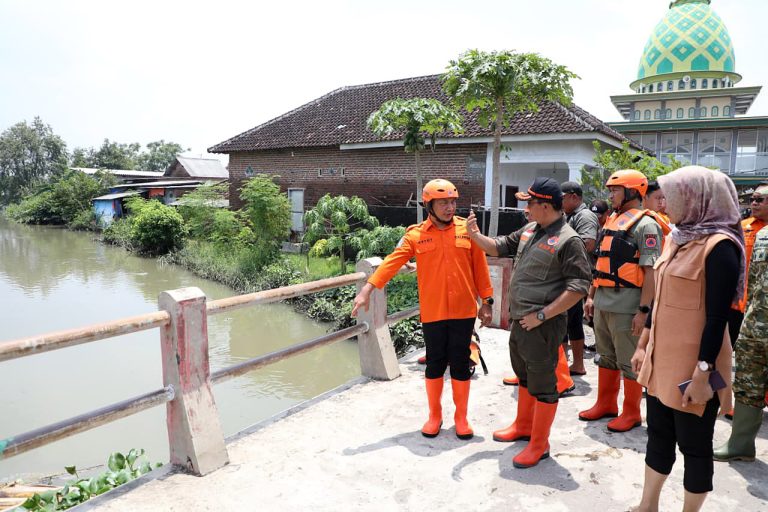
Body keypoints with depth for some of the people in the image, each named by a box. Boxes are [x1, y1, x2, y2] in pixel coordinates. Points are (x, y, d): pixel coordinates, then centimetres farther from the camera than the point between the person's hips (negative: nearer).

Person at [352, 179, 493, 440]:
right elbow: (392, 261, -11)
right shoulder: (416, 235, -3)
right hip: (432, 313, 0)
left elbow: (480, 267, 3)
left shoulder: (467, 229, 0)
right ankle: (434, 416, 30)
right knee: (435, 364, 11)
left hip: (463, 311, 1)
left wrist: (486, 301, 4)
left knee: (461, 364, 10)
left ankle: (461, 417, 28)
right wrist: (367, 289, -20)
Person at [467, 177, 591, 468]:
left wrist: (541, 315, -21)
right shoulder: (529, 230, 8)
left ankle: (539, 445, 19)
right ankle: (523, 426, 42)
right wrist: (475, 235, 1)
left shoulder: (568, 240, -16)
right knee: (524, 376, 23)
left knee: (542, 384, 5)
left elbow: (578, 287, -20)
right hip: (519, 320, 9)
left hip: (542, 325, -8)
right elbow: (500, 248, 19)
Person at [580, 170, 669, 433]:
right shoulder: (612, 221, 15)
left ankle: (631, 413, 19)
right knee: (606, 357, 18)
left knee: (629, 361, 4)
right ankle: (606, 404, 32)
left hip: (626, 306, -8)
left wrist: (643, 310, -20)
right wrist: (592, 295, 17)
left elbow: (651, 271, -17)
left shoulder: (645, 224, -11)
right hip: (603, 303, 8)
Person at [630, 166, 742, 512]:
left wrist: (703, 373, -20)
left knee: (694, 445, 8)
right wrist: (643, 345, 16)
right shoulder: (677, 239, 9)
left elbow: (718, 317, -19)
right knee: (658, 435, 18)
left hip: (692, 365, -8)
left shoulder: (719, 246, -16)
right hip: (662, 357, 8)